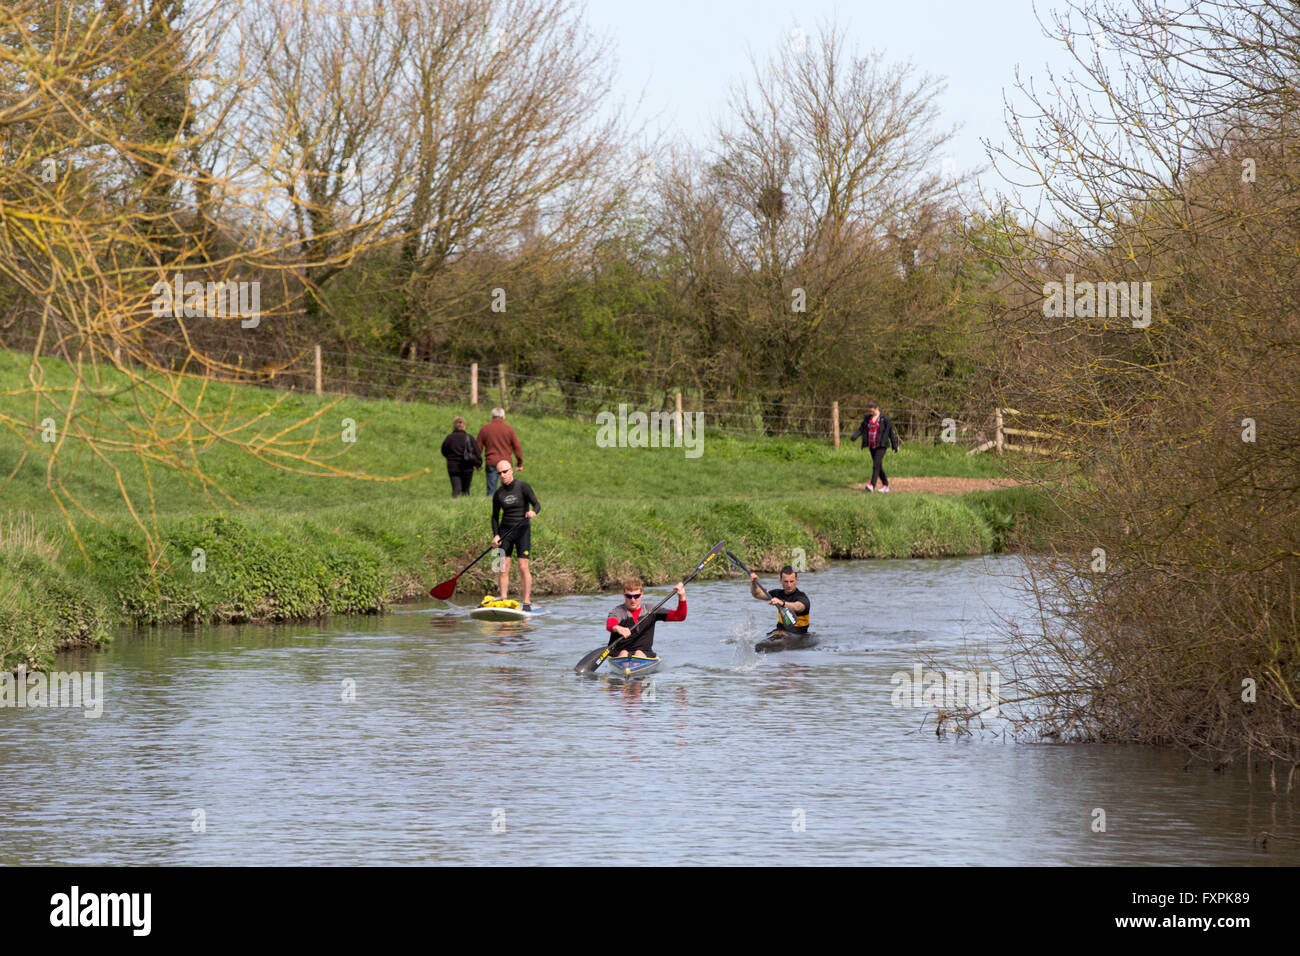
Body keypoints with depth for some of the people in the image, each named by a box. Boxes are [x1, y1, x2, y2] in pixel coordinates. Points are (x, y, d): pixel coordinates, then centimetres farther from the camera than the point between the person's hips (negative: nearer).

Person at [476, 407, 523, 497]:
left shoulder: (484, 429, 6)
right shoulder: (509, 429, 3)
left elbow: (478, 448, 9)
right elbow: (517, 447, 3)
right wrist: (520, 463, 9)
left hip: (491, 463, 1)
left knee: (491, 489, 0)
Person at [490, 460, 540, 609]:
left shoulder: (523, 487, -4)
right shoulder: (498, 493, 7)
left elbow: (537, 504, -10)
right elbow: (495, 516, 13)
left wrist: (533, 512, -33)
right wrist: (496, 535, 0)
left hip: (522, 530, -3)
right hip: (505, 530, 3)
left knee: (523, 567, -9)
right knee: (503, 568, -4)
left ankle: (527, 602, -4)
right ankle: (503, 601, -1)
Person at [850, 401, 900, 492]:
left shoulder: (884, 419, -6)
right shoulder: (867, 419, 9)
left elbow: (891, 432, -2)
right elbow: (861, 429, 1)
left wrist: (895, 445, 1)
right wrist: (854, 436, -19)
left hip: (881, 446, -6)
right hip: (872, 446, 6)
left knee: (876, 465, -17)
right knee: (879, 466, 11)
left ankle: (872, 485, -25)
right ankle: (885, 485, 25)